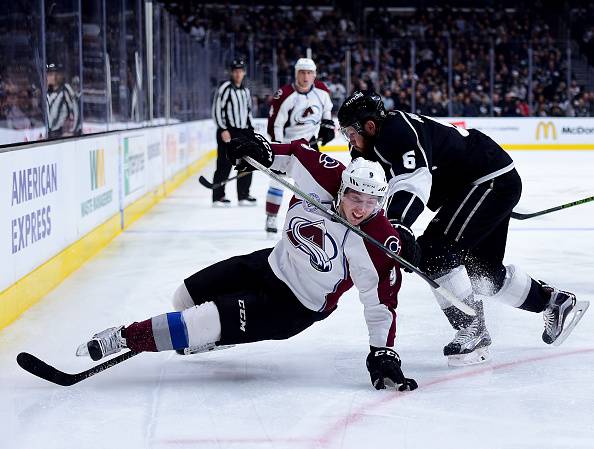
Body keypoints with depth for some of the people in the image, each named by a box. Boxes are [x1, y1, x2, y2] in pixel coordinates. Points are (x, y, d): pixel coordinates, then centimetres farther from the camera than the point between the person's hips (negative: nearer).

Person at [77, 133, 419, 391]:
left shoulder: (381, 244, -27)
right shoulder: (326, 179, -18)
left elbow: (382, 303, -20)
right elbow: (298, 153, 0)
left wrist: (383, 354, -22)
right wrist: (263, 151, -16)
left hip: (294, 307, -6)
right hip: (271, 264, 6)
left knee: (208, 322, -20)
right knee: (187, 296, 15)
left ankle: (128, 338, -8)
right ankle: (202, 339, 48)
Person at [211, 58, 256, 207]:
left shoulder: (245, 90, 16)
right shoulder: (225, 88, -8)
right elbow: (216, 110, -12)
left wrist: (251, 130, 17)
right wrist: (223, 129, -17)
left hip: (243, 131, 7)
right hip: (227, 132, -7)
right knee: (224, 164, -8)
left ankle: (243, 195, 18)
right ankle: (218, 196, -4)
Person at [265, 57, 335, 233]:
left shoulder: (321, 90, -7)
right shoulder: (285, 95, -23)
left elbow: (327, 106, 17)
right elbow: (274, 123, -19)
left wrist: (327, 124, 9)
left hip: (310, 140, 5)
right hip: (286, 141, -4)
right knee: (278, 178, -9)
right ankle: (271, 218, -4)